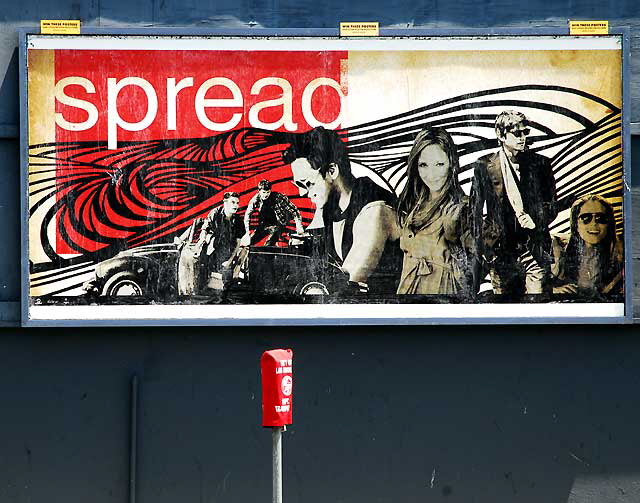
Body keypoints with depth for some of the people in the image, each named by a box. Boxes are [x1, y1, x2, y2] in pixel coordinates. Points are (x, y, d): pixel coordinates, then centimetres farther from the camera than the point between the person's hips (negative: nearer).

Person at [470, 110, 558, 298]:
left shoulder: (540, 163, 7)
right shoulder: (484, 166, 3)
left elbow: (552, 205, 13)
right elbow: (475, 212, 6)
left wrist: (536, 220, -8)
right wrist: (477, 250, -1)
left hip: (535, 249, 0)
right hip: (501, 252, 0)